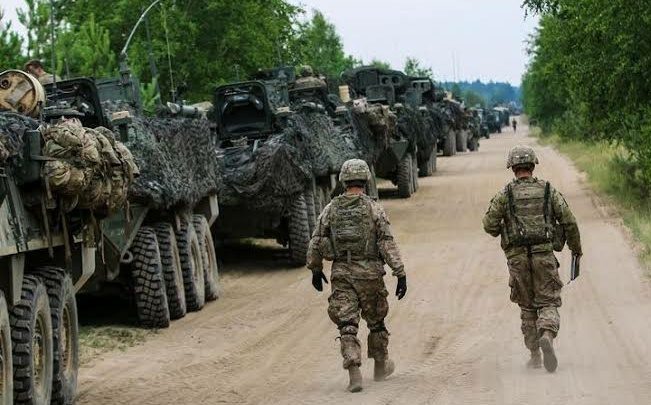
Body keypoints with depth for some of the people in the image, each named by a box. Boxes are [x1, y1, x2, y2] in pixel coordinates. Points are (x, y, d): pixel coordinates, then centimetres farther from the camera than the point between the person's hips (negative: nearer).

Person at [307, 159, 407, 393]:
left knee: (347, 326, -1)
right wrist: (400, 274, -9)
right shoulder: (373, 209, -6)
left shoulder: (330, 209, 3)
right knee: (376, 322, 17)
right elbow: (387, 243, -10)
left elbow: (316, 243, 7)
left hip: (341, 274, 1)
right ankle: (381, 367, 31)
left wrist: (315, 270, 21)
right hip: (369, 273, -1)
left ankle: (354, 372, -16)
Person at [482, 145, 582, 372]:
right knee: (548, 303, 2)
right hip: (544, 255, 0)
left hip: (518, 258, 1)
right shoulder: (548, 191, 4)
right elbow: (569, 221, 1)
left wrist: (500, 232, 19)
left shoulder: (506, 194, 1)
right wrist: (576, 248, 14)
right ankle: (547, 336, -28)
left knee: (527, 307, 13)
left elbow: (489, 224, -4)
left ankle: (535, 355, 13)